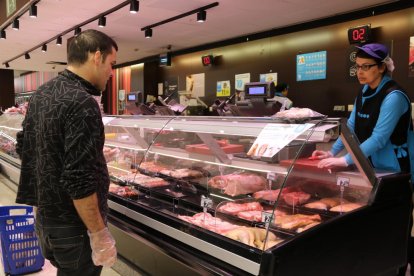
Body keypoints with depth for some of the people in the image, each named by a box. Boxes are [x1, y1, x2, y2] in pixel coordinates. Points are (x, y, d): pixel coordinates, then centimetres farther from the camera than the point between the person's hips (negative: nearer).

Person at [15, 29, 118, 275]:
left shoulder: (40, 94, 5)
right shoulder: (82, 104, -24)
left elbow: (24, 148, 13)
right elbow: (79, 181, -28)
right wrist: (100, 235, -21)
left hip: (44, 215, 9)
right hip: (73, 225, -8)